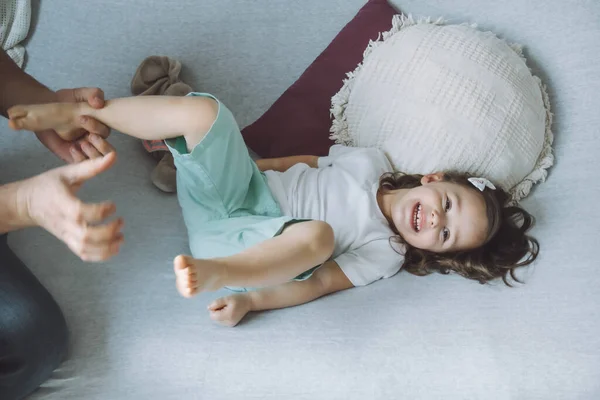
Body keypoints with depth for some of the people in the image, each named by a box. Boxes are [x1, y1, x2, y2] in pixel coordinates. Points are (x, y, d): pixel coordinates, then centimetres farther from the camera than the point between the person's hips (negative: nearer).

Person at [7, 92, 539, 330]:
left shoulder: (384, 254, -4)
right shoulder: (373, 160, 7)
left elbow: (318, 284, -13)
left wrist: (250, 301, -27)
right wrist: (247, 162, 12)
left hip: (246, 241, -4)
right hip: (239, 189, 5)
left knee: (316, 236, -37)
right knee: (204, 111, -22)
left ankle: (213, 271, -49)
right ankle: (76, 113, -11)